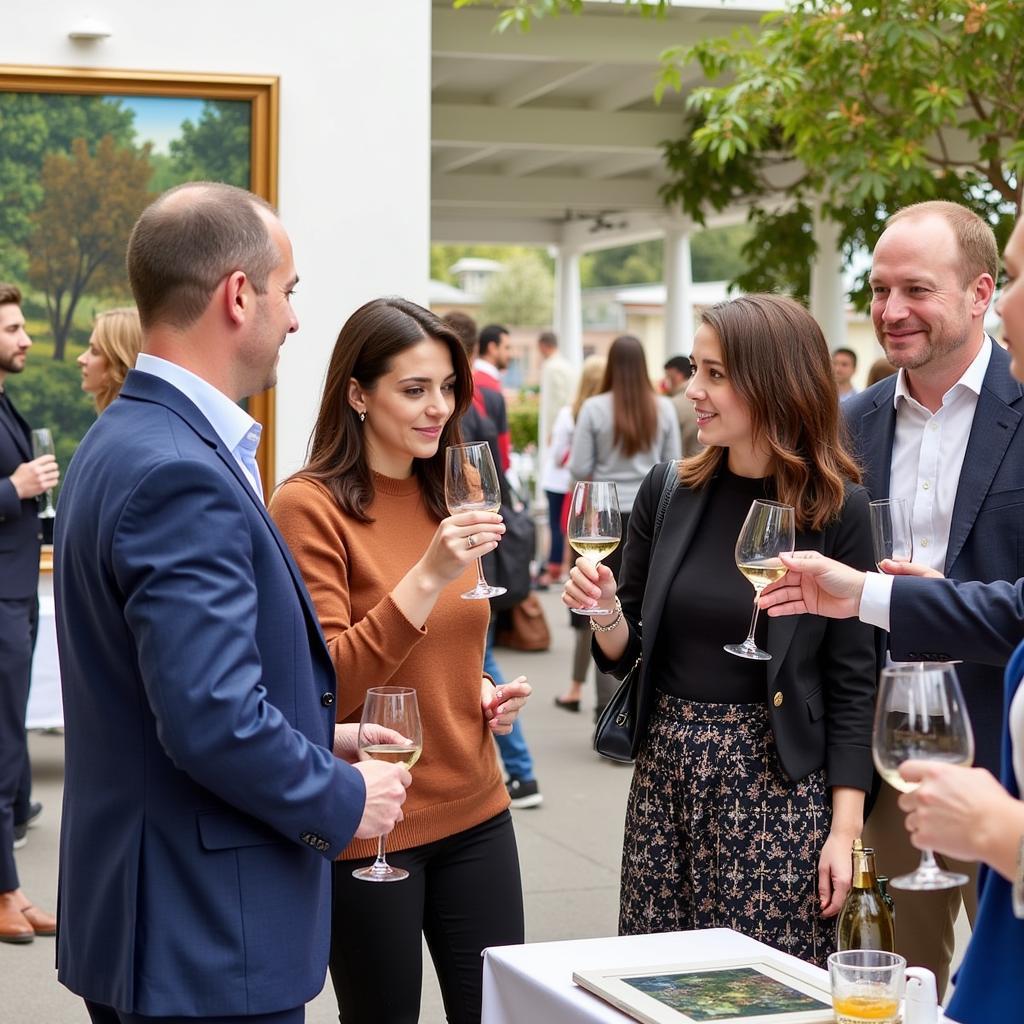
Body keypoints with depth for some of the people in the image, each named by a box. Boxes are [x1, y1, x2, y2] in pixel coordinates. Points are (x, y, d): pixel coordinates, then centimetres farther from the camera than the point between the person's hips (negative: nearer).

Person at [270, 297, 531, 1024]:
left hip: (474, 809, 6)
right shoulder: (309, 506, -12)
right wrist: (429, 576, -28)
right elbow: (321, 687, -19)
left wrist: (489, 693, 2)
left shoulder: (442, 500, 10)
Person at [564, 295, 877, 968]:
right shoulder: (669, 492, 3)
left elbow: (852, 681, -4)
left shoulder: (839, 509, -6)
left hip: (780, 785, -3)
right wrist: (606, 610, -11)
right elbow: (623, 653, 10)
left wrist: (845, 827, -7)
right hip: (667, 773, 4)